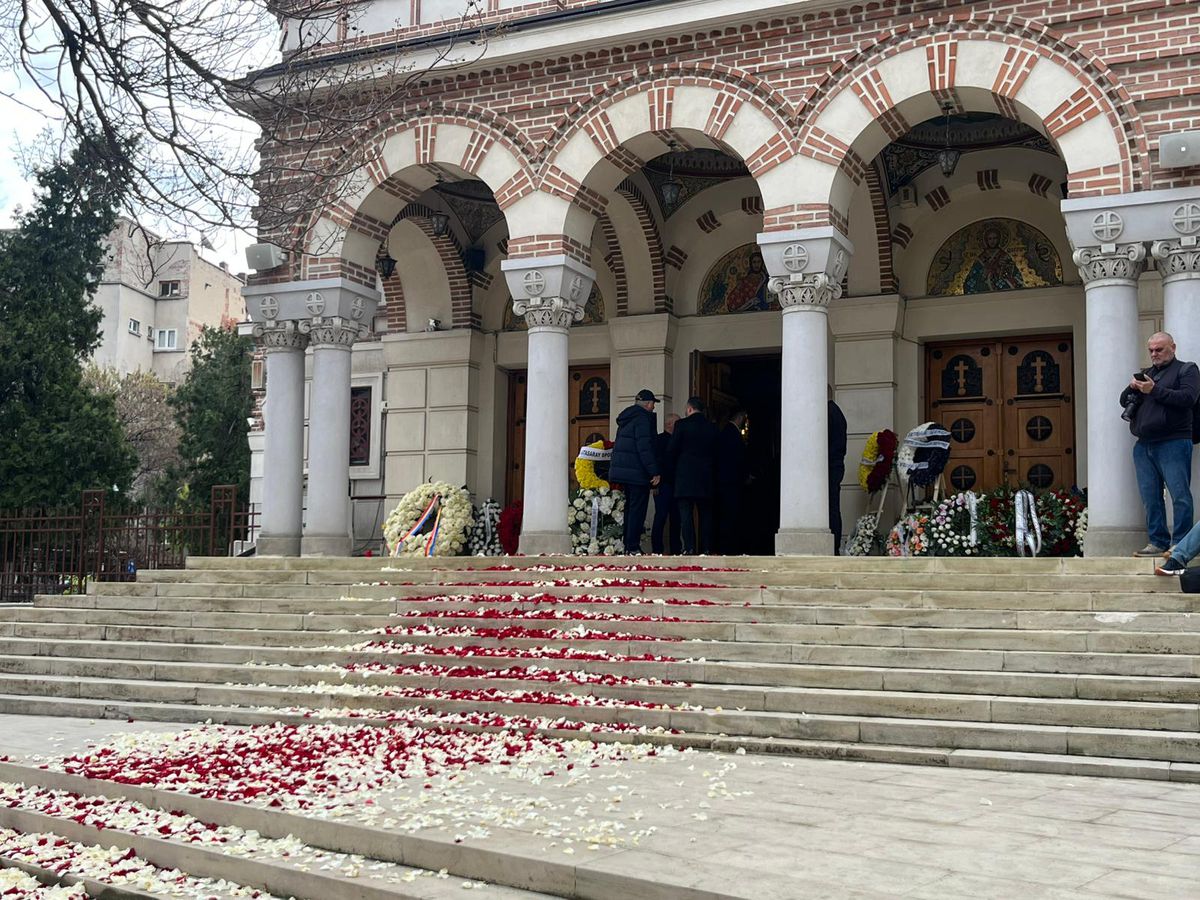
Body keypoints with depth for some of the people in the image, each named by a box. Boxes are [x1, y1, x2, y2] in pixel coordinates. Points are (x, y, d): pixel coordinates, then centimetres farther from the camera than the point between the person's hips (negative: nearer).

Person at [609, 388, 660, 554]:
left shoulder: (626, 418, 17)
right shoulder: (643, 418, -12)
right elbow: (645, 447, -19)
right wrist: (654, 471, -18)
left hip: (621, 470, 9)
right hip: (637, 472, -9)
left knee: (630, 507, 14)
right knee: (638, 508, -7)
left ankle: (627, 546, 15)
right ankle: (633, 546, -9)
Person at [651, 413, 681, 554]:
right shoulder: (659, 440, -2)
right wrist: (656, 483, -16)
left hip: (675, 485, 7)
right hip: (663, 484, -7)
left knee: (675, 518, 6)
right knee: (661, 516, -8)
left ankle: (675, 549, 10)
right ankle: (657, 549, -6)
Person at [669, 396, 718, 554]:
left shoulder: (682, 424, -4)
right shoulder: (712, 428, 7)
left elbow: (671, 451, -3)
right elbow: (716, 453, 9)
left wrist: (674, 467, 13)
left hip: (685, 476, -4)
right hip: (706, 477, 4)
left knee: (686, 513, -3)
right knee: (705, 513, 8)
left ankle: (689, 548, -11)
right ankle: (706, 549, 5)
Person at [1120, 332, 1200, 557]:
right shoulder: (1145, 373, 23)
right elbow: (1124, 401, 20)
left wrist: (1155, 390, -13)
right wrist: (1132, 388, -1)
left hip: (1173, 443, -6)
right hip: (1144, 445, 6)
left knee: (1180, 495, -9)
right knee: (1150, 498, 3)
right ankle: (1158, 542, 8)